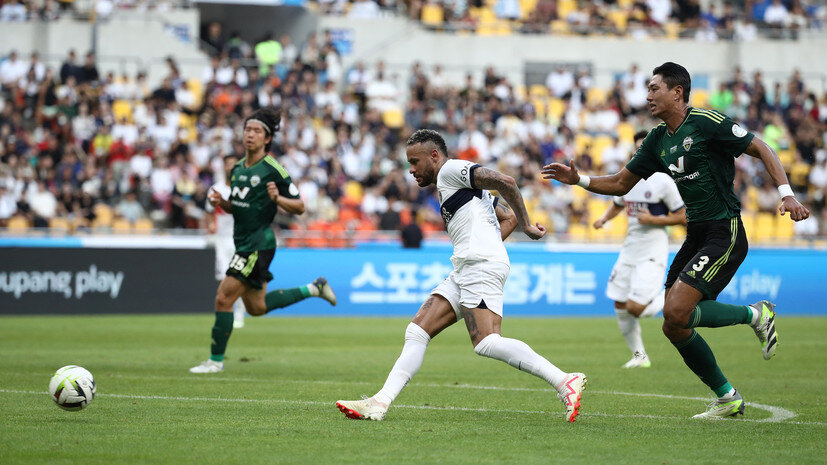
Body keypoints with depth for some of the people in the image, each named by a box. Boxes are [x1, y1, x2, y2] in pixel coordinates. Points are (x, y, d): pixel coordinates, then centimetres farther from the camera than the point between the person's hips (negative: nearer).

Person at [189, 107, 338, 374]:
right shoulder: (237, 168, 10)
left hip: (259, 243, -9)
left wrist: (278, 199, -27)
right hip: (243, 242, 9)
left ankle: (216, 360, 2)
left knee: (223, 299, -11)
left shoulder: (273, 170, -13)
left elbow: (299, 207, -9)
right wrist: (220, 202, 1)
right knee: (256, 307, 18)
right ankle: (314, 289, 32)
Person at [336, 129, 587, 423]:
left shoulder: (451, 170, 2)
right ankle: (380, 404, -2)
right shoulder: (459, 187, 31)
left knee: (486, 343, -23)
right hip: (466, 271, 10)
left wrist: (527, 226, -1)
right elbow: (509, 217, 32)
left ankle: (564, 382, -25)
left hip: (481, 265, -10)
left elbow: (505, 182, -8)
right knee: (417, 331, 3)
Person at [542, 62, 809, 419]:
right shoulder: (658, 139, 12)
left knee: (676, 312, -20)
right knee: (674, 328, 3)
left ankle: (755, 315, 0)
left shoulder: (707, 123, -10)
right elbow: (621, 184, 18)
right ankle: (727, 399, 15)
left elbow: (762, 150, -6)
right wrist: (578, 179, 3)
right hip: (695, 235, 8)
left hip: (724, 234, -8)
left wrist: (786, 194, -17)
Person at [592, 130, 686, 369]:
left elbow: (682, 217, -7)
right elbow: (617, 204, 27)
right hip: (629, 250, 6)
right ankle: (639, 356, 21)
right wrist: (603, 219, 8)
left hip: (653, 253, -6)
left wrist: (653, 219, -17)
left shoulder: (663, 181, -9)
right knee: (621, 309, 5)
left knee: (636, 308, -16)